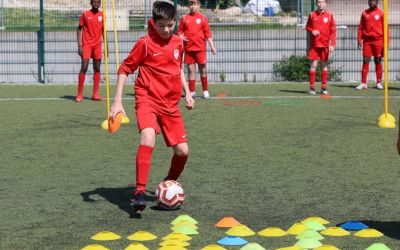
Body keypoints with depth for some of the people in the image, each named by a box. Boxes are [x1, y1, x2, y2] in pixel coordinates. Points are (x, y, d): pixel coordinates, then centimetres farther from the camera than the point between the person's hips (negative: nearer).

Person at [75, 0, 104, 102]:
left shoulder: (102, 15, 8)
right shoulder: (85, 14, -1)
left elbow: (103, 31, 14)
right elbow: (79, 29, 0)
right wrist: (79, 45, -8)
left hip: (97, 45, 4)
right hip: (86, 44, -3)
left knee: (97, 69, 3)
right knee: (84, 68, -8)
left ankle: (95, 94, 8)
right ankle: (80, 94, -3)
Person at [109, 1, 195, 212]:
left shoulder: (178, 43, 8)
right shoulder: (145, 43, -7)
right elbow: (124, 69, -2)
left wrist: (187, 92, 19)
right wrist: (117, 101, -7)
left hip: (171, 104, 5)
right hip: (148, 100, -5)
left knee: (182, 151, 0)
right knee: (148, 139, -31)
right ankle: (140, 192, -27)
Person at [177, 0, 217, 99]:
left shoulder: (203, 18, 3)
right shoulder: (184, 18, 7)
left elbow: (207, 33, 1)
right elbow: (180, 31, 13)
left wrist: (212, 46, -4)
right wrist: (181, 37, -8)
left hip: (200, 48, -1)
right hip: (189, 48, 1)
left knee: (203, 69, 1)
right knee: (191, 70, 4)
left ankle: (205, 91, 10)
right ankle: (192, 92, 9)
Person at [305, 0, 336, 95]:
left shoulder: (329, 15, 2)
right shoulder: (312, 15, 4)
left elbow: (333, 31, 0)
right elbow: (307, 27, 12)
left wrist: (332, 44, -8)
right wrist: (312, 31, -11)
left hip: (325, 44, 1)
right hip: (314, 44, -1)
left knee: (324, 65, 6)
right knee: (313, 65, -4)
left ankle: (324, 88, 12)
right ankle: (312, 87, 1)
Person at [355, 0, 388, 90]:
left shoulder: (381, 13, 2)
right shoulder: (364, 13, 10)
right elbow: (361, 28, 10)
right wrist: (359, 39, 0)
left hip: (378, 40, -2)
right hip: (367, 41, 2)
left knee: (378, 61, 2)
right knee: (365, 61, -1)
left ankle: (379, 82, 9)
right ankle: (363, 83, 1)